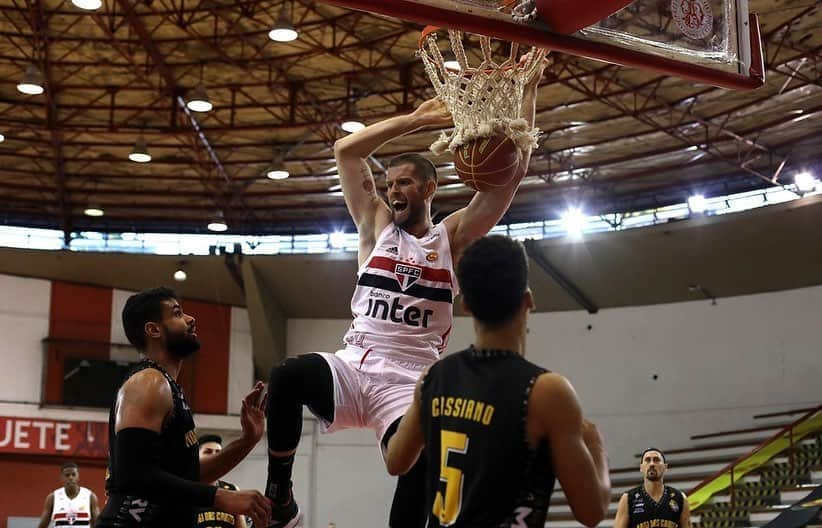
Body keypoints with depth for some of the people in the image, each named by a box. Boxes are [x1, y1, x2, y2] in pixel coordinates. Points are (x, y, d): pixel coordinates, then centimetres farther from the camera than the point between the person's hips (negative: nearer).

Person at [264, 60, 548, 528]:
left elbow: (513, 170, 2)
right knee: (287, 376, -30)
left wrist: (528, 93, -1)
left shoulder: (452, 237, 10)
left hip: (409, 381, -1)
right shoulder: (377, 226, 15)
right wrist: (417, 119, 4)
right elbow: (346, 150, 8)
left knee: (419, 476, -25)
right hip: (353, 367, 2)